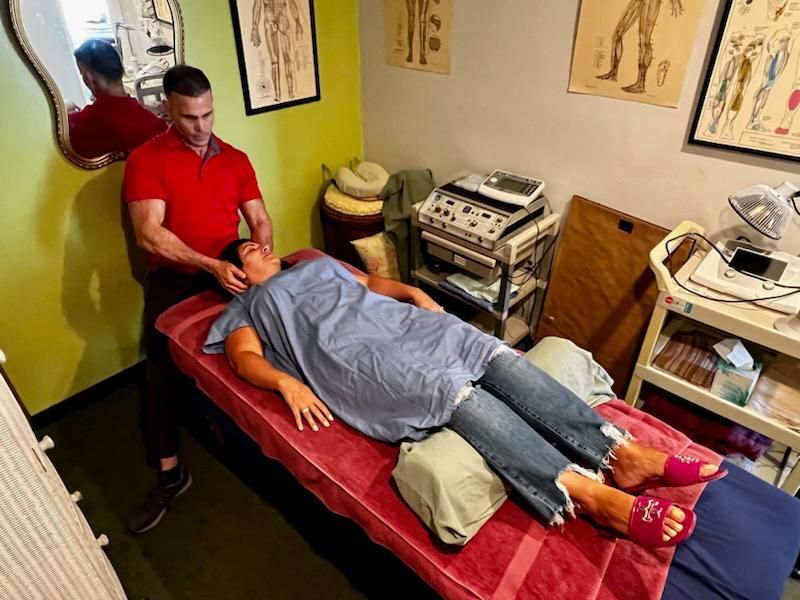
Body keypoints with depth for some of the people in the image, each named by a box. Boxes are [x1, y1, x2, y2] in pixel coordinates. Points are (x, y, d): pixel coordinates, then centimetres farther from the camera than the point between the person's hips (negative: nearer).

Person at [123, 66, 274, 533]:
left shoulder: (236, 159, 9)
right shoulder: (146, 159, -4)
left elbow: (260, 220, 6)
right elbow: (149, 235, -16)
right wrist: (211, 266, -26)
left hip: (230, 270, 3)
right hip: (175, 277, -2)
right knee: (162, 368, -14)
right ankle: (170, 474, 0)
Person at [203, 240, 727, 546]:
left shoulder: (316, 265, 36)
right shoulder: (248, 307, 20)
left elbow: (371, 281, 33)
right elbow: (246, 358, 4)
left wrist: (413, 291, 13)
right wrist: (287, 382, -17)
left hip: (401, 322, 6)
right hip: (355, 356, -6)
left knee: (497, 358, -18)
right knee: (455, 391, -31)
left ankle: (619, 454, -25)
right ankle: (590, 494, -41)